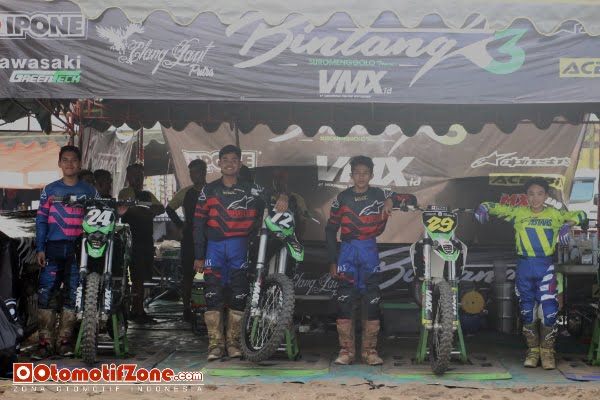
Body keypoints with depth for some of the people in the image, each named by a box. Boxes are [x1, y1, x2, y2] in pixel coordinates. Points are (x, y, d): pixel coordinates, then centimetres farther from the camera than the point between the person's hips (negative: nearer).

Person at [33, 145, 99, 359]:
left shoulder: (89, 191, 10)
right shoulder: (50, 190, 11)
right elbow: (41, 219, 8)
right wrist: (40, 248, -2)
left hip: (79, 248, 0)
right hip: (53, 247, 0)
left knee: (71, 294, 1)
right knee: (46, 293, -7)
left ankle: (65, 340, 8)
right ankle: (46, 341, -4)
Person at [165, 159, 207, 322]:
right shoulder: (186, 193, 10)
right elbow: (170, 209, 23)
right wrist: (181, 225, 11)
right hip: (189, 239, 2)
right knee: (188, 274, 1)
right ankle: (186, 308, 5)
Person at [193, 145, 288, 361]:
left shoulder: (250, 189, 9)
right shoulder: (209, 190, 10)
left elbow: (271, 198, 1)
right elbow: (199, 224, 8)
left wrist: (282, 198, -25)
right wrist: (199, 256, 3)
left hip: (239, 247, 0)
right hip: (214, 246, 0)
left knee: (239, 295, -2)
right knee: (212, 295, -6)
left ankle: (233, 341, 7)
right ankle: (215, 343, -1)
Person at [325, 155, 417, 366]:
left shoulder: (380, 195, 5)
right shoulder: (342, 198, 6)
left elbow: (412, 200, 7)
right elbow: (330, 229, 9)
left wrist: (392, 200, -13)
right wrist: (332, 260, 4)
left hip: (370, 250, 0)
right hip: (348, 249, 0)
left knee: (373, 300, -2)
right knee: (344, 299, -7)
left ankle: (369, 350, 5)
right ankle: (346, 350, -2)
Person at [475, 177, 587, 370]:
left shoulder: (555, 214, 5)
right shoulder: (518, 213, 6)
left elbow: (579, 215, 7)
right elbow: (494, 207, 9)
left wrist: (567, 225, -12)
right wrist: (483, 209, -14)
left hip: (546, 267, -1)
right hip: (524, 267, 2)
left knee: (549, 309, -9)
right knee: (527, 309, 8)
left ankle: (547, 351, 8)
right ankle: (533, 350, 21)